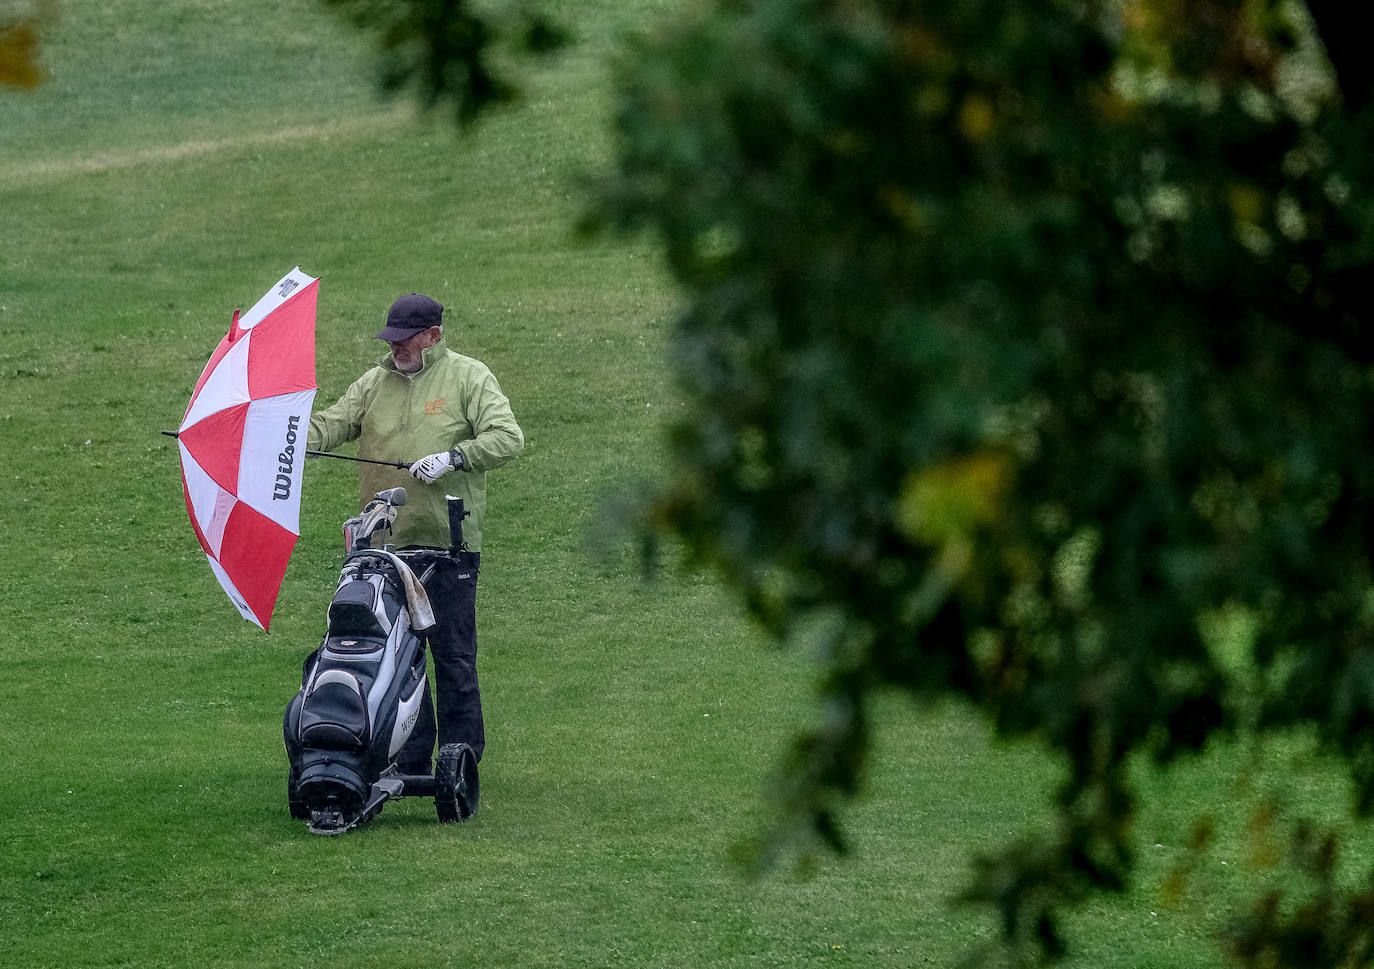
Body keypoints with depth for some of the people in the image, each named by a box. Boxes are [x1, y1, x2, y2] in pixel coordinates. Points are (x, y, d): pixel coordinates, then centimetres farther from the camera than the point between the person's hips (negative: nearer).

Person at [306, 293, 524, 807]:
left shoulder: (468, 377, 1)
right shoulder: (374, 383, 14)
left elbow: (506, 437, -8)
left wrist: (454, 457, -21)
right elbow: (331, 424, 5)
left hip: (448, 539, -4)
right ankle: (410, 758, 13)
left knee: (453, 654, -1)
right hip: (385, 541, 4)